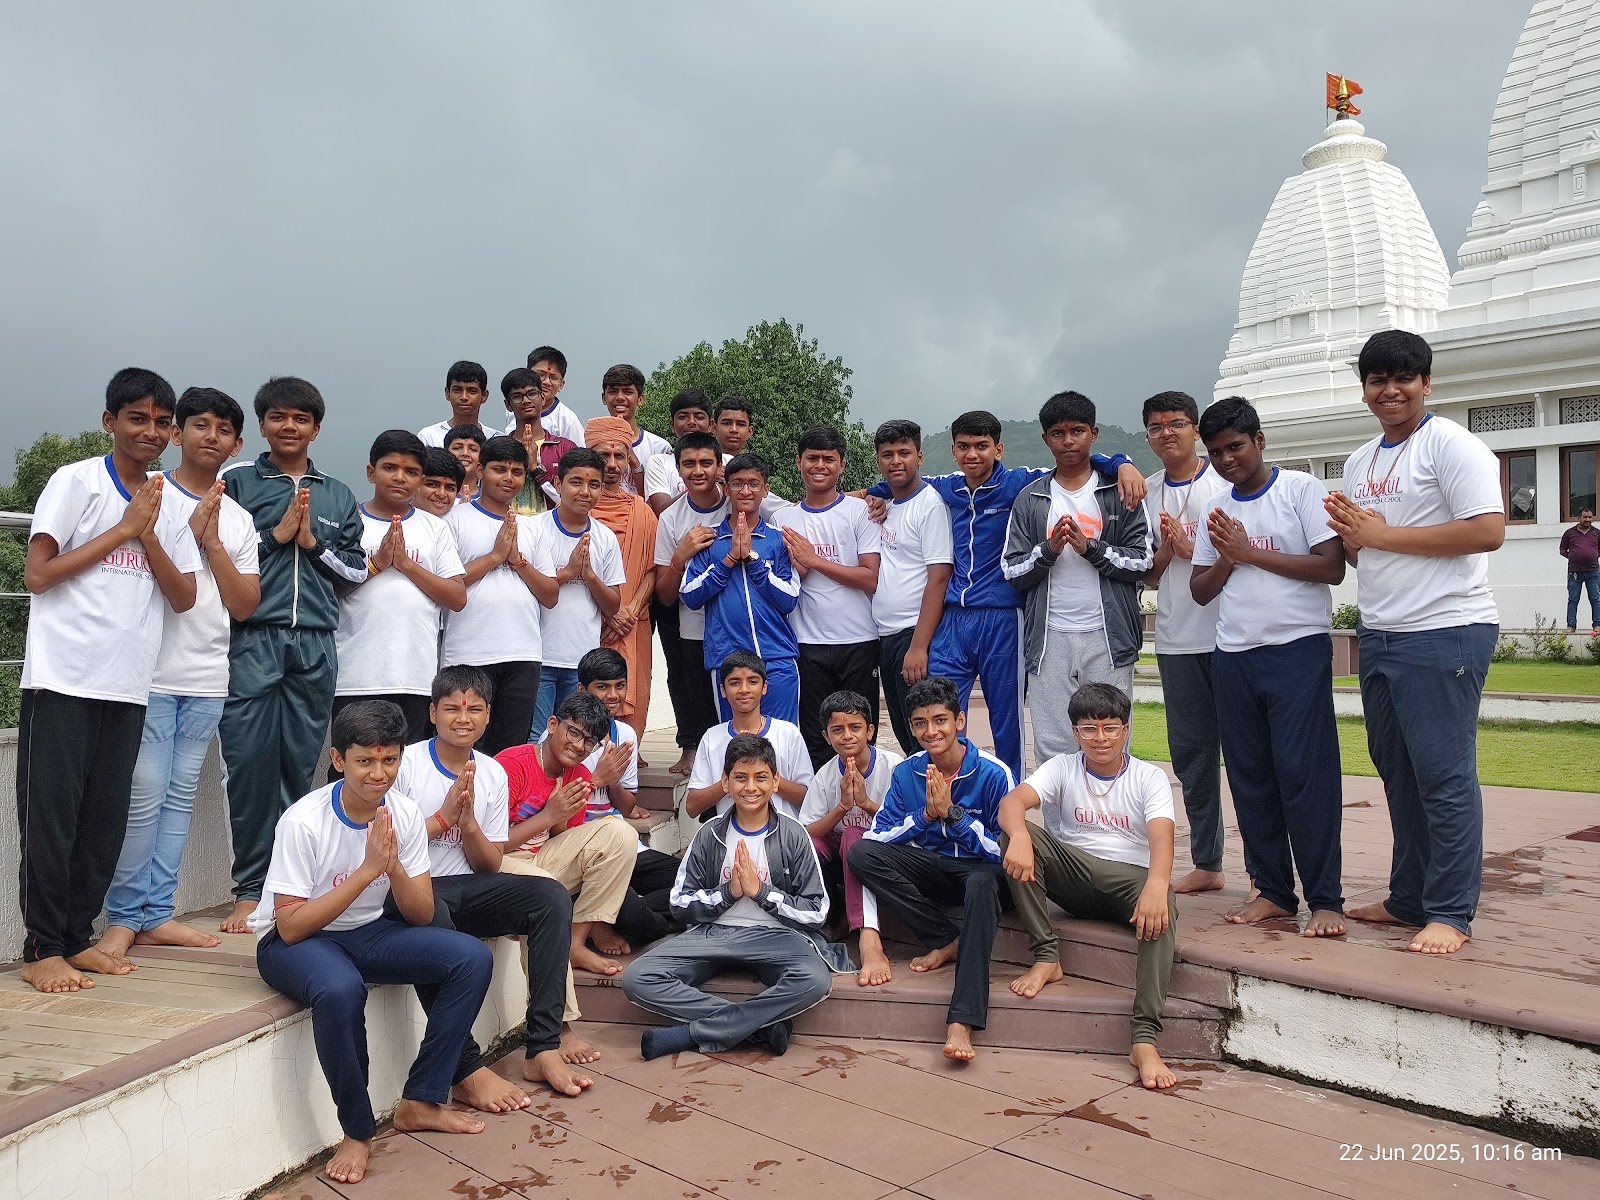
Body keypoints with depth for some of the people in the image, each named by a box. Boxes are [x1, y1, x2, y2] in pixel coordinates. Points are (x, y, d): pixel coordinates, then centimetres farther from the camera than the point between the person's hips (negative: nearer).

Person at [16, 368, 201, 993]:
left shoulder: (170, 504, 12)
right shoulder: (76, 481, -2)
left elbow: (185, 597, 7)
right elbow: (37, 574, -9)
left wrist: (148, 534, -6)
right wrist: (124, 528, -8)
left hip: (128, 683, 5)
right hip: (63, 677, -5)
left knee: (106, 817, 9)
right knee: (52, 813, -1)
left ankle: (77, 938, 20)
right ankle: (42, 950, 7)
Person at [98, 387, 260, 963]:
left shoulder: (239, 520, 15)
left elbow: (244, 604, 5)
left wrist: (212, 541, -3)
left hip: (208, 680, 5)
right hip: (152, 672, -5)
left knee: (180, 796, 9)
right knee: (144, 796, -6)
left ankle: (156, 914, 16)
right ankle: (124, 916, 7)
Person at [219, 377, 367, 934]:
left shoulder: (338, 497, 16)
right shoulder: (237, 483, 8)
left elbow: (357, 572, 14)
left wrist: (313, 544, -1)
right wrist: (275, 535, -6)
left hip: (315, 646, 2)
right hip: (252, 641, -2)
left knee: (300, 764, 4)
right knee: (250, 761, -5)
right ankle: (249, 889, 4)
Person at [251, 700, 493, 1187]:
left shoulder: (405, 814, -9)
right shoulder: (303, 822, -23)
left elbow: (422, 915, -6)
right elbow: (291, 926, -23)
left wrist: (393, 866, -26)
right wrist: (366, 871, -30)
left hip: (367, 932, 5)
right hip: (293, 942, -5)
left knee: (474, 958, -14)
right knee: (340, 990, -39)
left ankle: (420, 1102, -2)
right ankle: (358, 1130, -15)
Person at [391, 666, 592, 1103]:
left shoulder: (493, 774, 8)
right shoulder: (406, 763, -6)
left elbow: (490, 866, 7)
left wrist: (469, 824, -12)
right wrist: (444, 817, -15)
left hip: (466, 890, 5)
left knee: (552, 896, -17)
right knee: (431, 915, -40)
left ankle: (542, 1049, -18)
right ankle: (467, 1070, -32)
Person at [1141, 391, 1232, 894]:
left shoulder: (1227, 480, 0)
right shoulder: (1146, 493, 12)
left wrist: (1191, 548, -11)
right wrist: (1167, 548, -6)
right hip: (1176, 639, 5)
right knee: (1190, 752, 9)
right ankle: (1207, 863, 21)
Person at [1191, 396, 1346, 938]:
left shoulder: (1302, 489, -1)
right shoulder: (1217, 512, 14)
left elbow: (1332, 567, -11)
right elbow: (1200, 590, 15)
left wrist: (1250, 551, -11)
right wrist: (1227, 559, -5)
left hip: (1299, 650, -5)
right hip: (1234, 656, 5)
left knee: (1304, 774, -7)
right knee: (1250, 779, 7)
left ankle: (1326, 901, 1)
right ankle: (1272, 891, 16)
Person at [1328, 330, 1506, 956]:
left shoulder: (1449, 444, -8)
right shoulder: (1360, 463, 17)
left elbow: (1488, 530, -19)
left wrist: (1383, 534, -15)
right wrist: (1350, 535, 0)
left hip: (1444, 634, -8)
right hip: (1379, 636, 9)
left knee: (1443, 775, -4)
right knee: (1398, 772, 14)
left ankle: (1450, 913, 6)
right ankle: (1409, 899, 25)